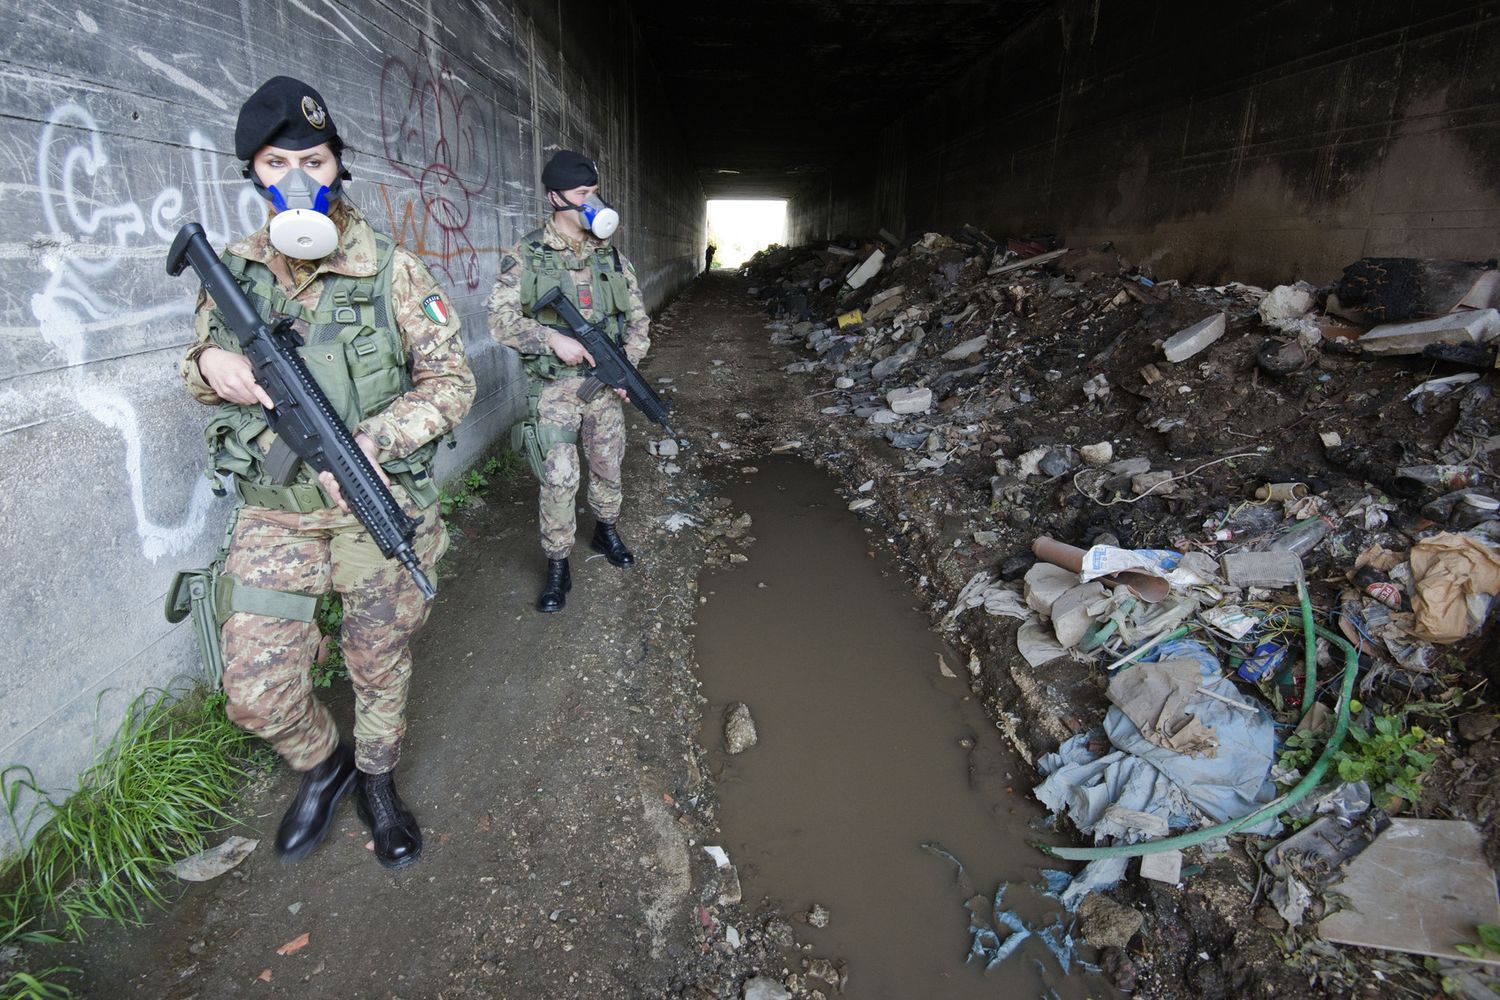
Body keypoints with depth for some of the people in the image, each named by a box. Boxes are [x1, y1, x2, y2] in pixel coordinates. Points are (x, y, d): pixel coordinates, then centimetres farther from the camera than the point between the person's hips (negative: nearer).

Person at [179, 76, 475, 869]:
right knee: (255, 691, 2)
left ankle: (375, 780, 39)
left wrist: (370, 441, -23)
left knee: (378, 661, 13)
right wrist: (211, 366, -11)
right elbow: (200, 367, 15)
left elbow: (451, 380, -9)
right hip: (272, 510, 3)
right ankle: (322, 764, 34)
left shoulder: (391, 271, -9)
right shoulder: (231, 272, 2)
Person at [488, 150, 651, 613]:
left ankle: (606, 531, 39)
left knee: (608, 465, 14)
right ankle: (557, 568, 6)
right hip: (555, 387, -4)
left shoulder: (610, 255, 4)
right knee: (559, 478, -8)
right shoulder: (524, 256, -6)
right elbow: (501, 320, -8)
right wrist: (554, 339, -21)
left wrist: (628, 364, -4)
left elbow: (637, 316, 10)